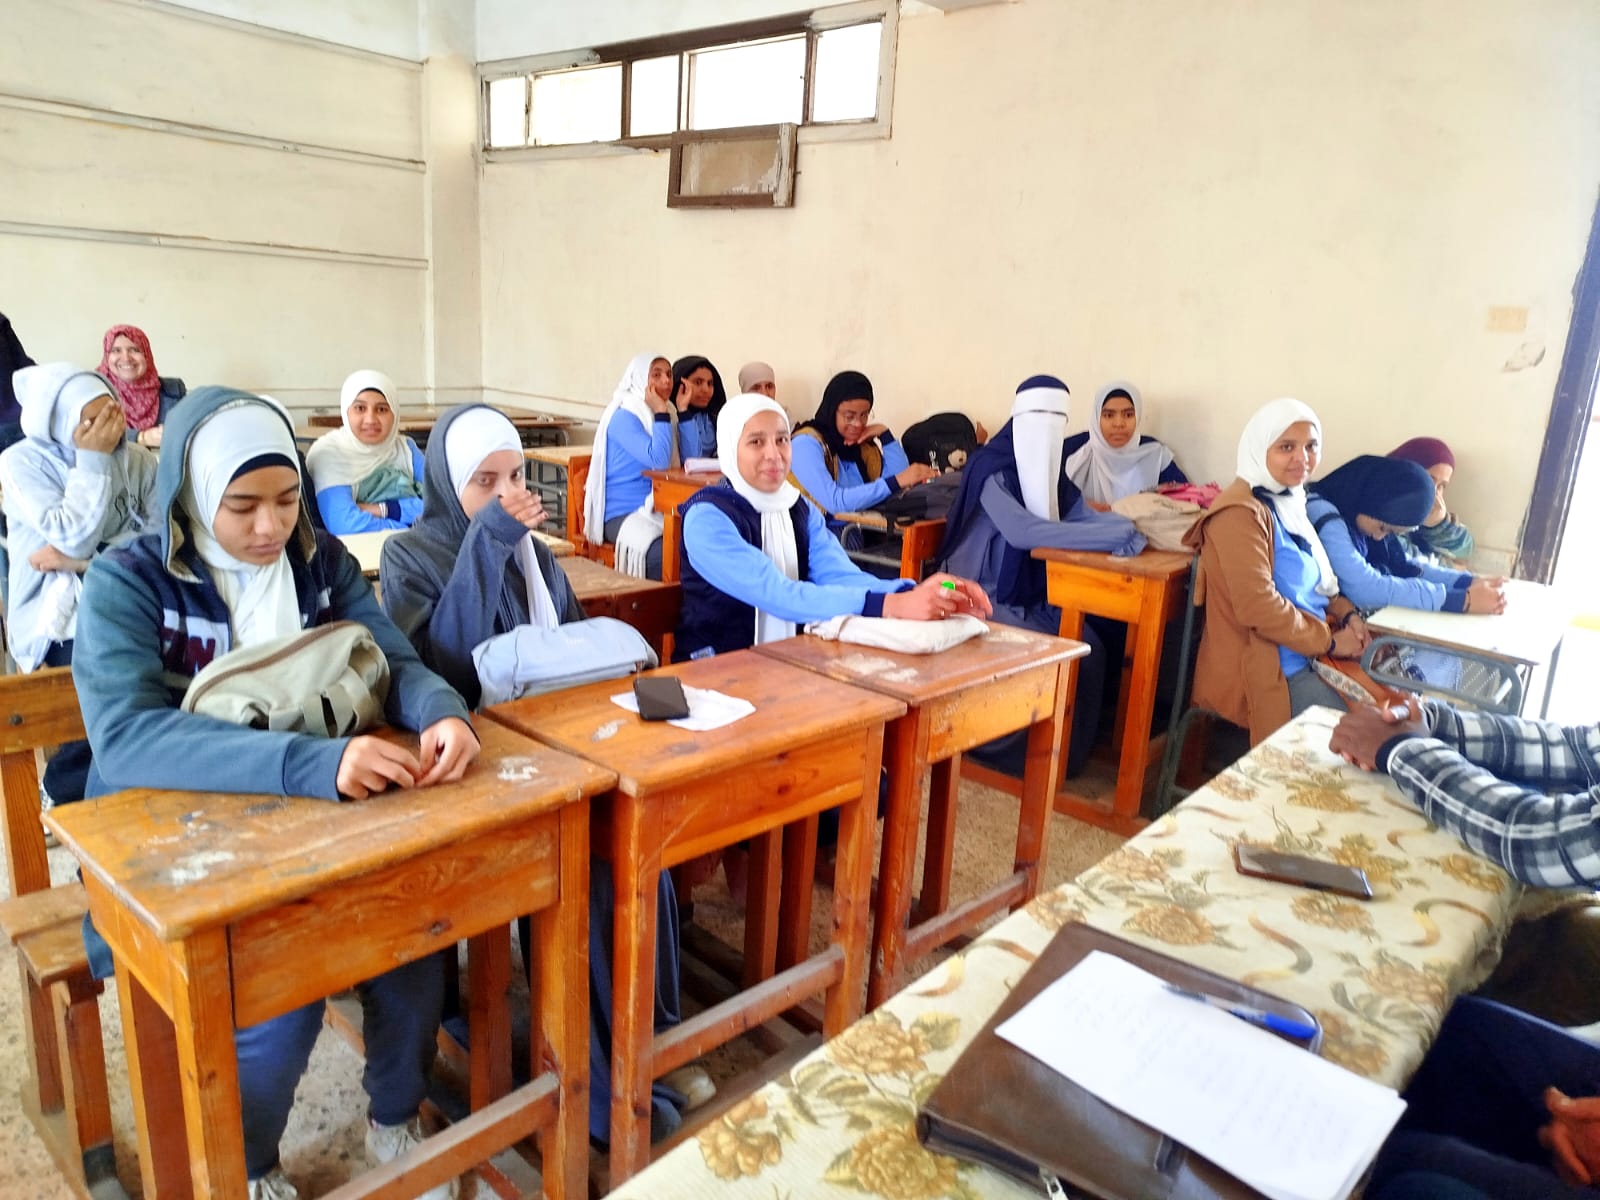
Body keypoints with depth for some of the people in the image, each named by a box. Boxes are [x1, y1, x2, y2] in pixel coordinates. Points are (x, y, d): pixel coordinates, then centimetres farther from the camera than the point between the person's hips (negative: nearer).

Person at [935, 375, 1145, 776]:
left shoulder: (1051, 471, 9)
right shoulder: (991, 467, -16)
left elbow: (1085, 517, 4)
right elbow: (1022, 531, -31)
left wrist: (1124, 525, -20)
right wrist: (1114, 535, -32)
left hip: (1032, 596, 7)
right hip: (984, 597, -7)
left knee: (1089, 648, -12)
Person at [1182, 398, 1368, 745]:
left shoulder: (1289, 505, 13)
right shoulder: (1242, 512, -16)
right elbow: (1256, 605, -23)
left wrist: (1347, 614, 3)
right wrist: (1329, 641, -14)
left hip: (1305, 659, 9)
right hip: (1258, 670, -9)